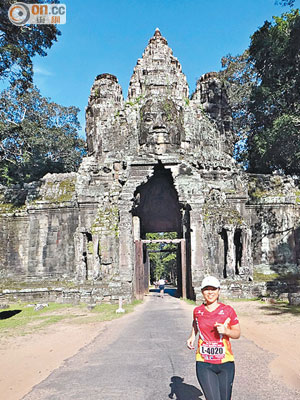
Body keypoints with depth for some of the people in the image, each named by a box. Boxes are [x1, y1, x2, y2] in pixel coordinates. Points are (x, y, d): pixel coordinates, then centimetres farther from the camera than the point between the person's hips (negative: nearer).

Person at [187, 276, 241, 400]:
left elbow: (237, 333, 3)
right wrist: (192, 336, 8)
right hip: (204, 364, 0)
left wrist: (226, 331, -16)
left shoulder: (228, 310, -4)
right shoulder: (197, 311, 1)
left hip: (225, 363, 0)